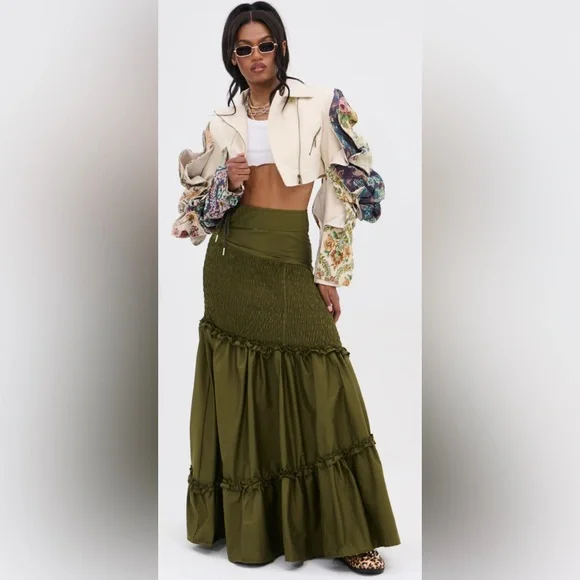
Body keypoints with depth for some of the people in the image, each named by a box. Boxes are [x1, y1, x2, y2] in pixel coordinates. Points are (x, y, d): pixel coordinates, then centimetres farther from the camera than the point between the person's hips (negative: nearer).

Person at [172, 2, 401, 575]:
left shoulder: (320, 105, 2)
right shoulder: (221, 121, 10)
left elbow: (340, 192, 0)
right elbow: (201, 204, 14)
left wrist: (329, 273, -5)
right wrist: (226, 183, -8)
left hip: (292, 262, -2)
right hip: (232, 261, 2)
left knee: (320, 387, -6)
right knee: (240, 389, 5)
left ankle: (342, 531, 7)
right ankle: (247, 523, 20)